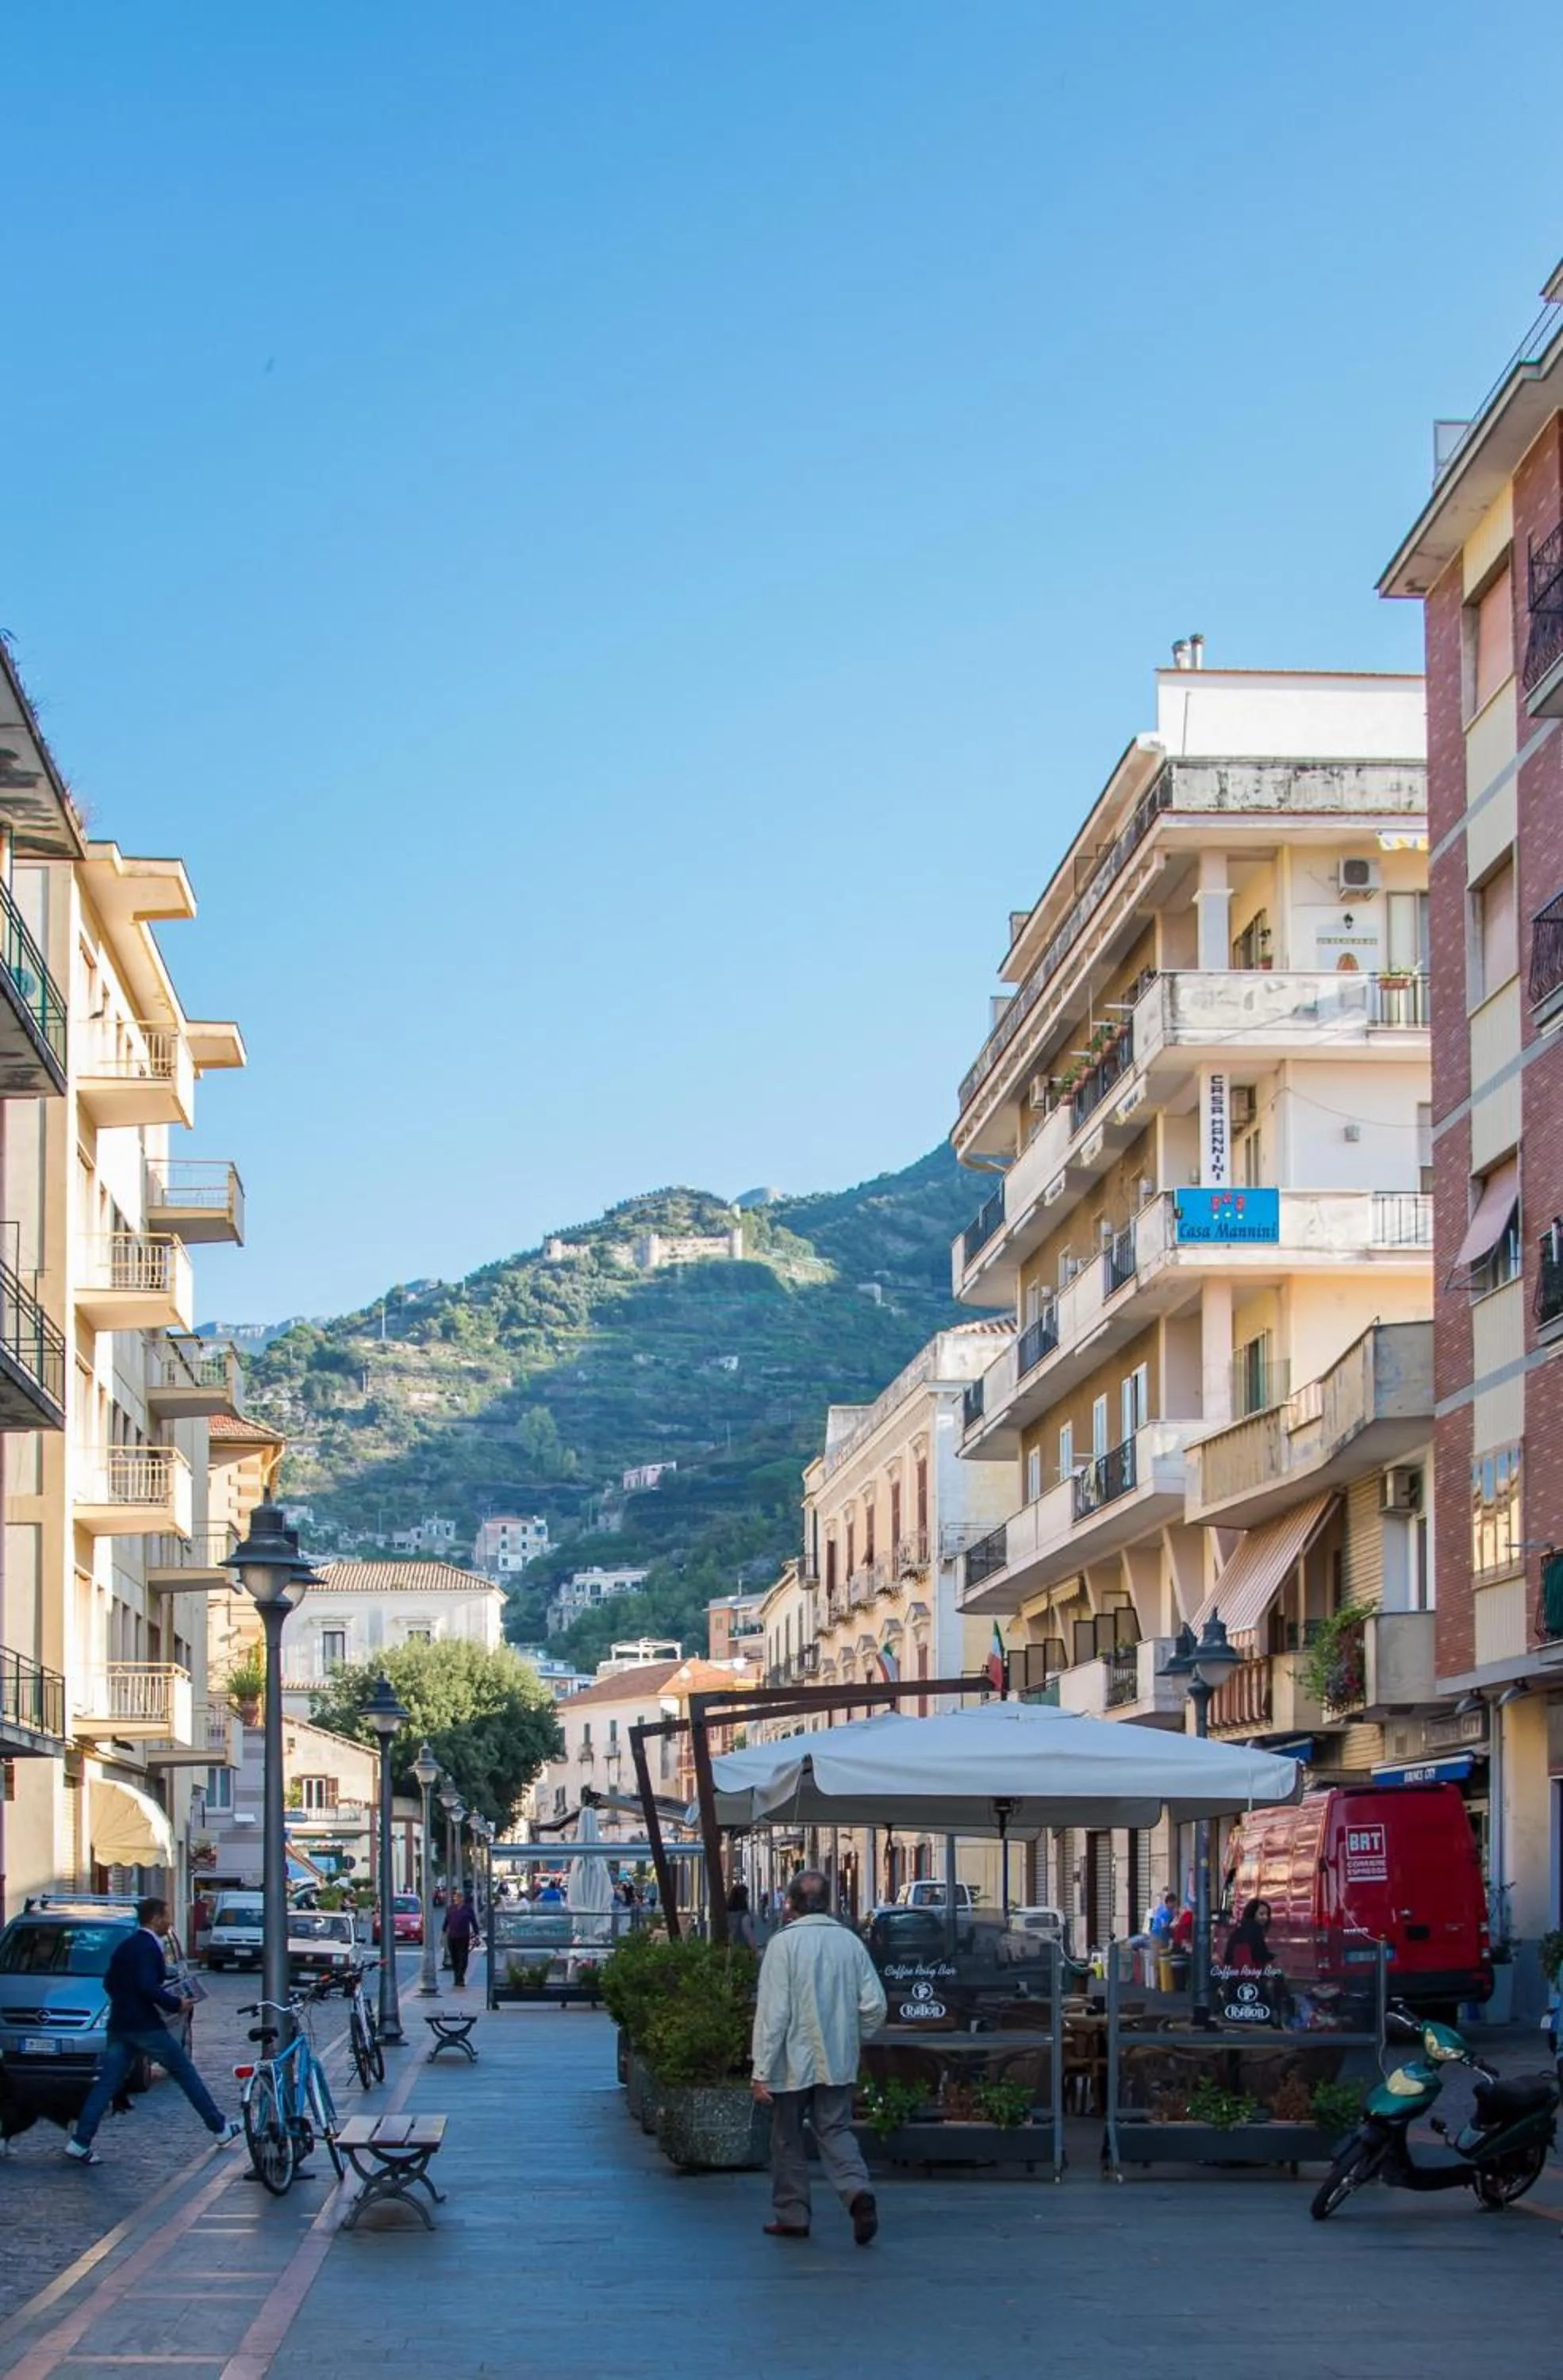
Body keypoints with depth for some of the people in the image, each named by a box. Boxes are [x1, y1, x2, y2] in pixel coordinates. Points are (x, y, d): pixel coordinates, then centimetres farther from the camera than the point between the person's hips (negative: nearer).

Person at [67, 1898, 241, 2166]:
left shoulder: (125, 1946, 13)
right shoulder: (148, 1948, -14)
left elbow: (109, 1983, 19)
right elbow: (148, 1988, -24)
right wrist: (176, 2004, -14)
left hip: (119, 2027, 8)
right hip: (145, 2026, -8)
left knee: (106, 2083, 5)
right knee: (186, 2073, 4)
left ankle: (80, 2142, -3)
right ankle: (220, 2129, 11)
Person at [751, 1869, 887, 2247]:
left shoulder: (784, 1944, -12)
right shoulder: (850, 1942, 1)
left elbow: (773, 2012, -14)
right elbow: (874, 2004, 1)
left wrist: (762, 2071, -11)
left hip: (793, 2063, -4)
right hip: (839, 2063, 4)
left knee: (788, 2139, 11)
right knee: (835, 2131, 9)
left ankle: (792, 2215, 18)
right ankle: (857, 2190, -15)